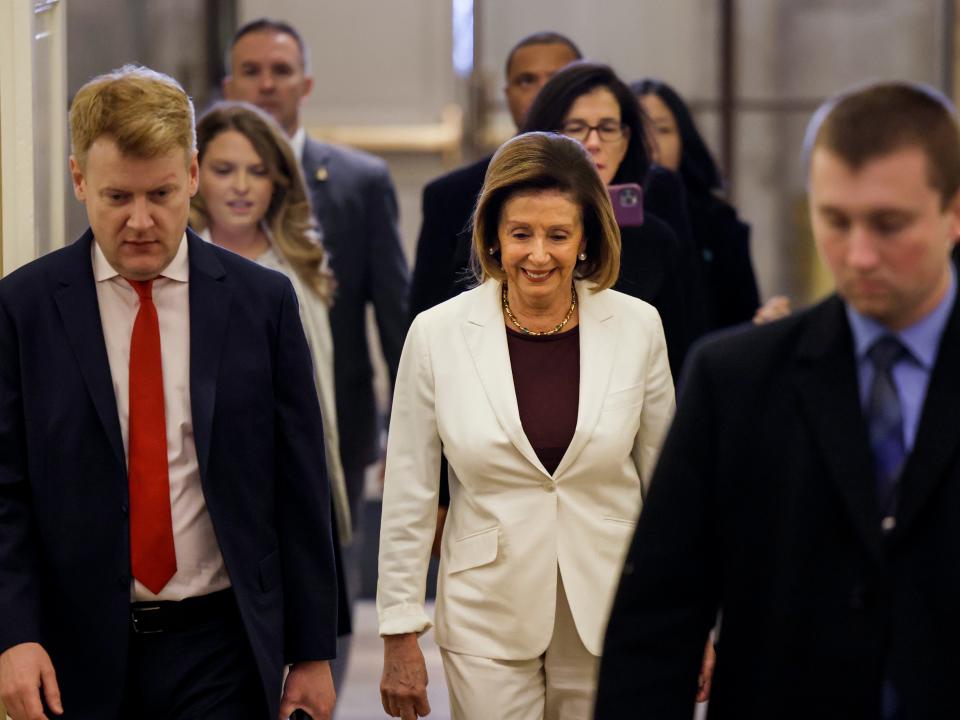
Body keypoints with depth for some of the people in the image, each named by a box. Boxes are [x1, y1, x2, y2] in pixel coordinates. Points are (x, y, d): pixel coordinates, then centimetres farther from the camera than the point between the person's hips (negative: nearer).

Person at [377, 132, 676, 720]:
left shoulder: (637, 328, -3)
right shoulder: (438, 334, -5)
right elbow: (408, 498, 0)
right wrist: (400, 634, 1)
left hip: (611, 617, 1)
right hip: (489, 622, -1)